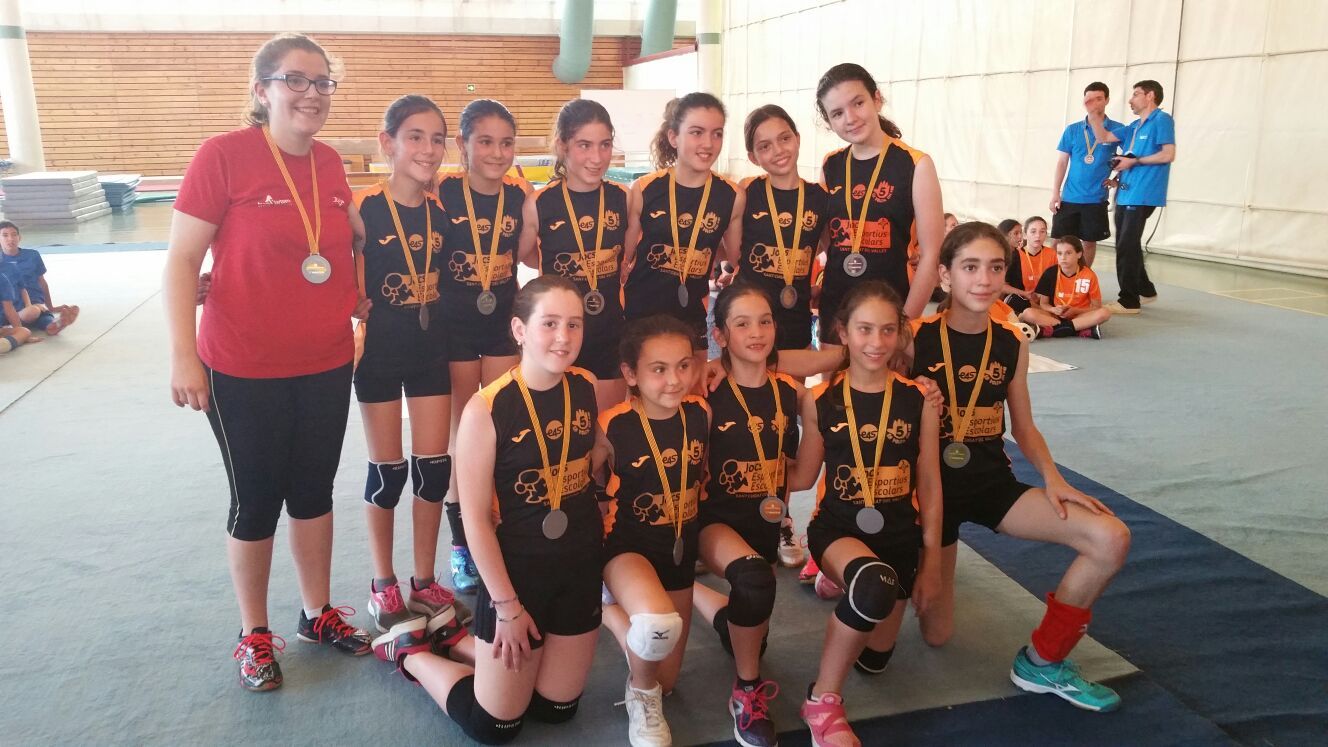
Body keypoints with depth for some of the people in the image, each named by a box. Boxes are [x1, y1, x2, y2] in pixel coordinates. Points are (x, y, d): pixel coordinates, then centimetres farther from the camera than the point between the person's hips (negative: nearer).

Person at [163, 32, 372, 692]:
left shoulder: (330, 164, 3)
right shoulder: (223, 154, -13)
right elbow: (181, 260, -11)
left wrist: (360, 304, 7)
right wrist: (183, 355, -15)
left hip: (326, 364, 5)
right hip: (245, 371, -5)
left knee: (314, 491, 16)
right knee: (256, 501, 9)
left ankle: (318, 614, 35)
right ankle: (254, 634, 29)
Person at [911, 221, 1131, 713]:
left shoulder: (1012, 343, -1)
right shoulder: (915, 339, -14)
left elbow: (1024, 427, 9)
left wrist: (1051, 477, -8)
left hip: (993, 484, 4)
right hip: (933, 488, -4)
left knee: (1111, 539, -16)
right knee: (936, 635, 1)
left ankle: (1043, 663, 2)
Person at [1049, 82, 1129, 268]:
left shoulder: (1117, 129, 0)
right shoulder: (1072, 130, 4)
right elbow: (1061, 163, 4)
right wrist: (1055, 194, -2)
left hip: (1096, 199, -1)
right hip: (1069, 198, 1)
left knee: (1089, 242, 6)